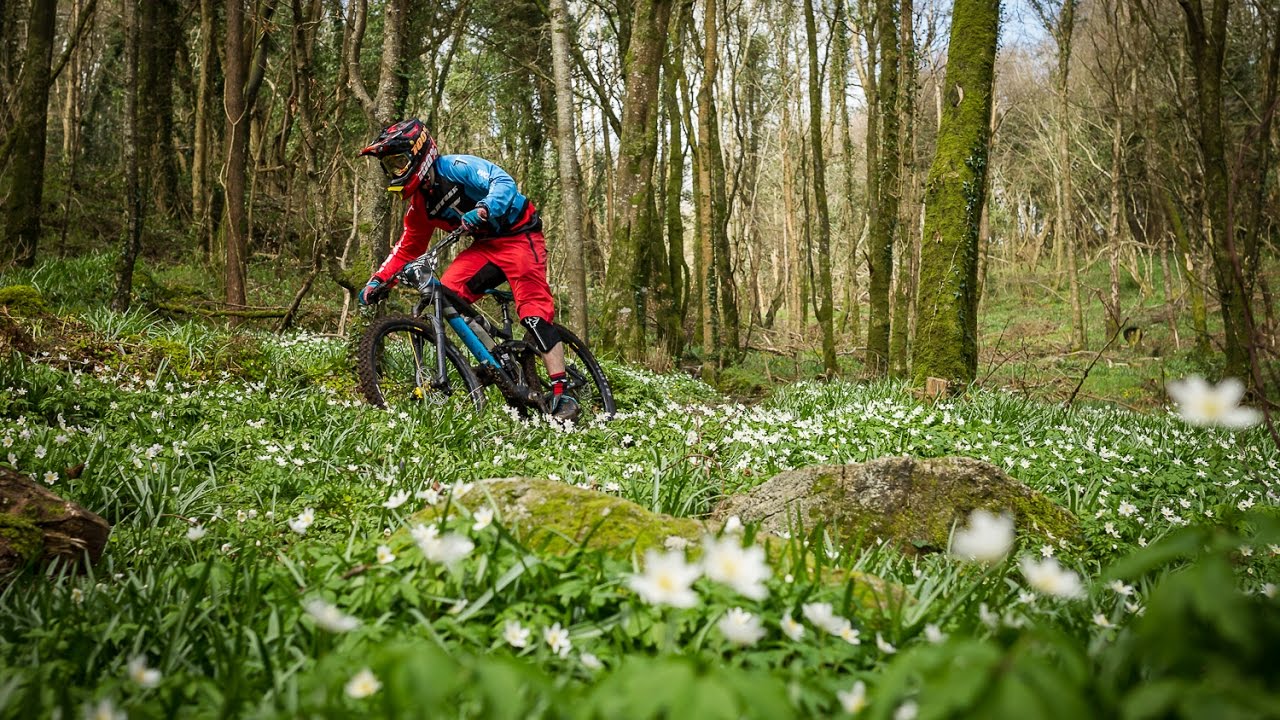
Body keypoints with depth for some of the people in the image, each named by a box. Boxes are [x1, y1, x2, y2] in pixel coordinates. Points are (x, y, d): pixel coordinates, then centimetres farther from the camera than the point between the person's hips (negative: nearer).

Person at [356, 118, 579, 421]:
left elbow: (504, 183, -29)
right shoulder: (420, 204, 7)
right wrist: (379, 280, 2)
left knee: (534, 312, -20)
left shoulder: (455, 167, -16)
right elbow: (407, 247, 15)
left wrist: (483, 211, -48)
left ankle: (562, 394, -21)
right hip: (485, 246, 8)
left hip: (519, 236, -8)